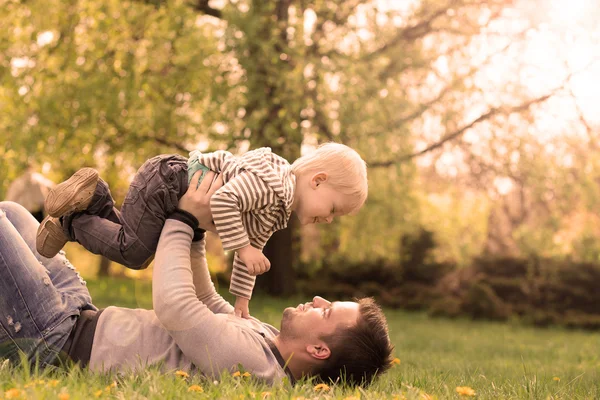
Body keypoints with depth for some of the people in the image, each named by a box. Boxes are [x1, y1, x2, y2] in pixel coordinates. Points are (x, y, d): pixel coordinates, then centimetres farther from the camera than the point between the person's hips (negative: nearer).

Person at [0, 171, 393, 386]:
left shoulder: (249, 358, -31)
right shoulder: (268, 340, -2)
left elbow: (173, 303, -33)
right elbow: (209, 303, 12)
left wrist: (184, 220, -19)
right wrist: (192, 232, 4)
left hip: (61, 341, -9)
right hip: (89, 317, 9)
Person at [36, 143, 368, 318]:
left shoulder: (277, 210, 10)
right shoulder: (272, 183, -24)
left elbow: (251, 244, 19)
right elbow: (224, 201, -34)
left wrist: (241, 297, 18)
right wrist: (243, 248, -27)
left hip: (175, 190, 10)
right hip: (167, 182, -10)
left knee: (135, 251, 14)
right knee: (133, 251, -15)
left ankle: (95, 202, 17)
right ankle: (73, 221, -1)